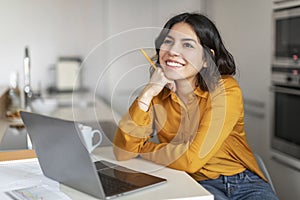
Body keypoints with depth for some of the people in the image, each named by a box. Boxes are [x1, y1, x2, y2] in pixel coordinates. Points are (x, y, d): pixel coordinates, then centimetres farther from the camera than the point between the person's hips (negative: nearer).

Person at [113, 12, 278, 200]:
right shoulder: (157, 94, -1)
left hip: (245, 184, 1)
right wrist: (147, 94, -17)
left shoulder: (226, 89, -13)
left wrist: (142, 147, -7)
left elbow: (193, 158, -21)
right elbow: (123, 153, -12)